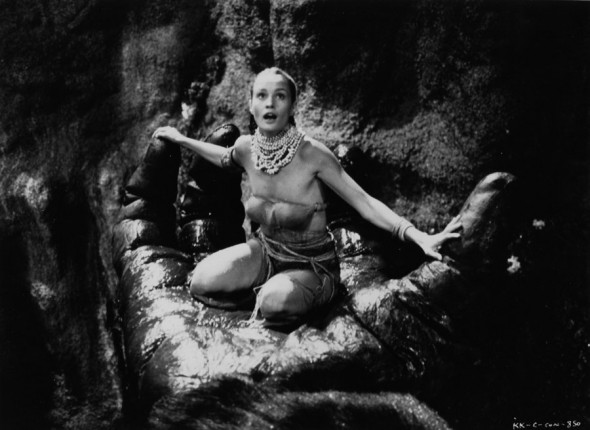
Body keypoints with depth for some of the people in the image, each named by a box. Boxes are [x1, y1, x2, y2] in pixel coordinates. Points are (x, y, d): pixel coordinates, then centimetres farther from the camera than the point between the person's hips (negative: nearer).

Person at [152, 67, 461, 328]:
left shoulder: (311, 154, -23)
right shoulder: (246, 147, -8)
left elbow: (364, 202, -23)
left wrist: (420, 237, -34)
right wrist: (182, 140, 24)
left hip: (311, 264, -4)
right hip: (266, 251, 5)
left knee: (276, 304, -35)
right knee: (201, 284, -17)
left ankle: (267, 295, 2)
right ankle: (263, 293, 9)